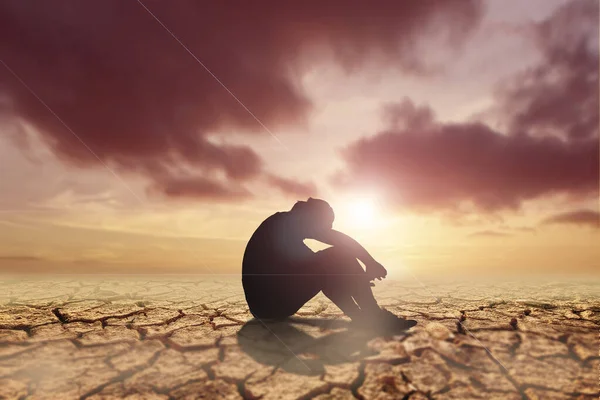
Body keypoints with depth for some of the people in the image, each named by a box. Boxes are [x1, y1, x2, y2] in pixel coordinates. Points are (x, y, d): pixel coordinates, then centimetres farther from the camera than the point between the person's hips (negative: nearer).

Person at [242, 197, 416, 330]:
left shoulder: (283, 226, 24)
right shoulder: (289, 221, -2)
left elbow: (316, 264, 30)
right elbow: (343, 241, -9)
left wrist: (356, 280, 27)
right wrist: (371, 263, 3)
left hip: (263, 303, 10)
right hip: (274, 302, -9)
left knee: (328, 270, 18)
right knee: (340, 256, -8)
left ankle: (362, 317, 6)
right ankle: (375, 316, 0)